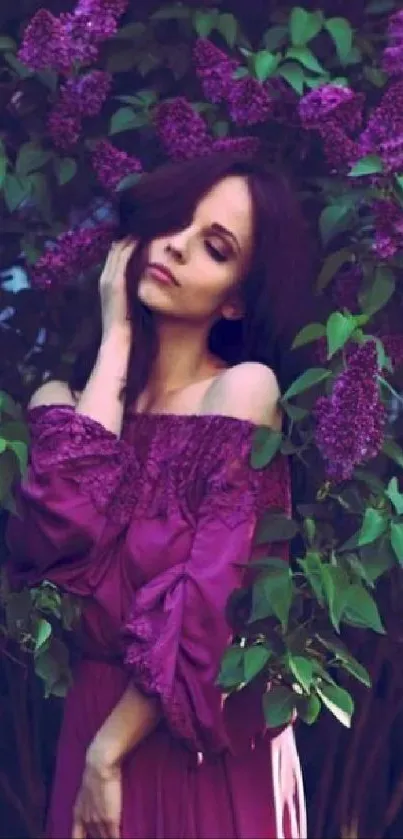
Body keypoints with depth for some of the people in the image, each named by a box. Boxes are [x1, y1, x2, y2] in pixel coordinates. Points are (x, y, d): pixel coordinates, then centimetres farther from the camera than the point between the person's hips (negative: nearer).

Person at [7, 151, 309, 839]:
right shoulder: (68, 392, 4)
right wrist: (116, 334, -9)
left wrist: (110, 751, -16)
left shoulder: (243, 390, -9)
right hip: (89, 717, 4)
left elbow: (214, 600, -16)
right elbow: (65, 529, -17)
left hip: (201, 739, -4)